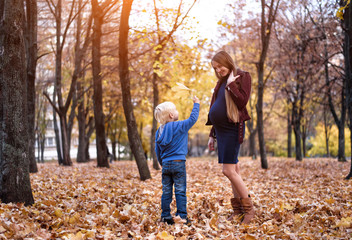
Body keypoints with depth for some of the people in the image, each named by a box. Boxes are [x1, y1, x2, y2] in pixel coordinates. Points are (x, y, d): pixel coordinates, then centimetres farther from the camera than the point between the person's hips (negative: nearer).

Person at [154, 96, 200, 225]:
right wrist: (196, 104, 11)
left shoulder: (159, 132, 9)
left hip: (166, 165, 5)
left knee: (166, 192, 9)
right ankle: (182, 216, -1)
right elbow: (192, 118, -2)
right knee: (180, 191, -1)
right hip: (178, 163, -5)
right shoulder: (179, 126, -9)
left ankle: (166, 216, 12)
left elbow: (157, 151, 14)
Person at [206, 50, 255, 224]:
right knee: (234, 170, 8)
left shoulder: (242, 77, -4)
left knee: (228, 170, -14)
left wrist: (231, 84, -13)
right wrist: (212, 135, 20)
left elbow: (242, 102, -17)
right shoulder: (221, 82, 18)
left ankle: (249, 208, -5)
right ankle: (238, 209, 11)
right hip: (221, 130, 8)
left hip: (232, 128, -8)